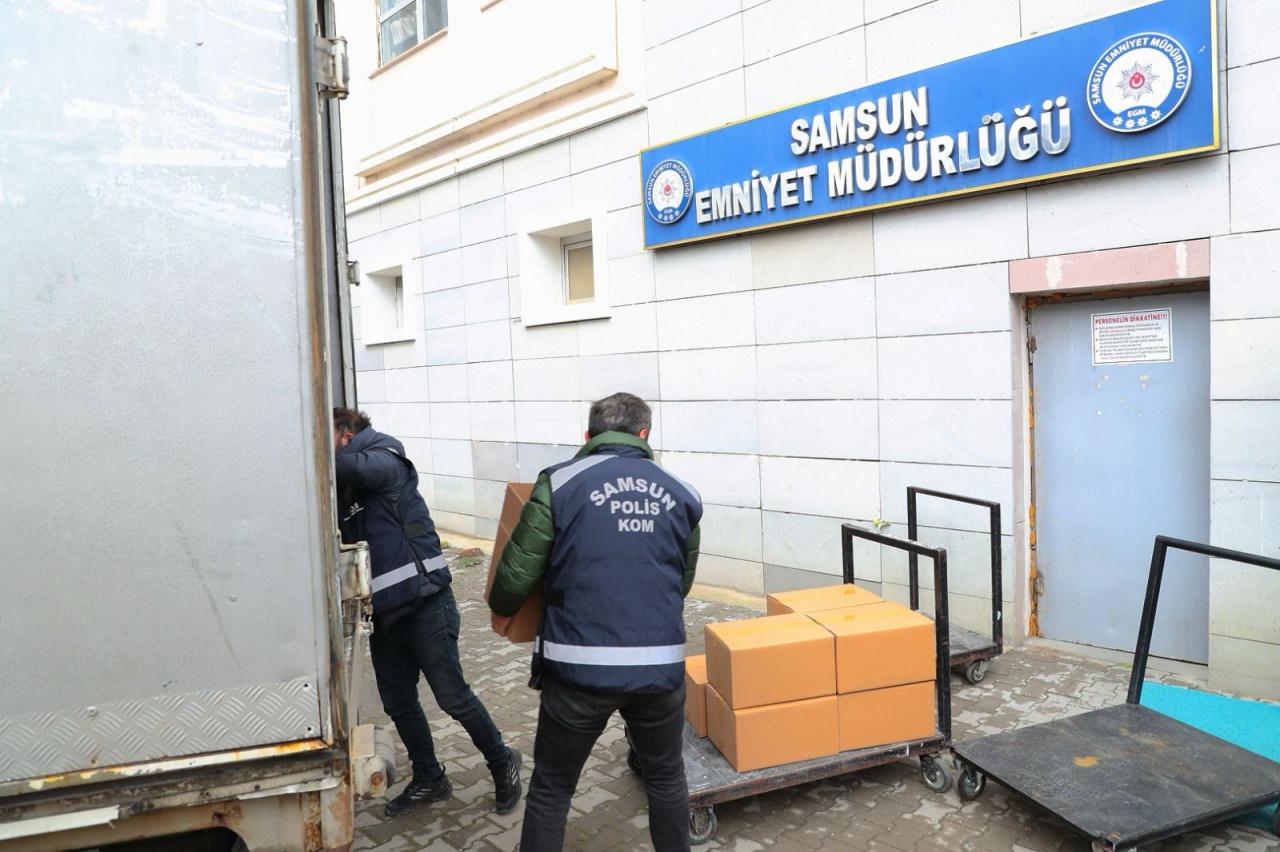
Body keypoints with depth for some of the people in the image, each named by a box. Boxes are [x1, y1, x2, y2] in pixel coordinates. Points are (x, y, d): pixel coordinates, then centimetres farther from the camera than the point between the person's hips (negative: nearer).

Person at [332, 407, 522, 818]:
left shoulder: (386, 460, -10)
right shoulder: (341, 490, 14)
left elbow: (354, 466, -31)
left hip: (424, 605, -8)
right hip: (383, 613, 8)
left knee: (453, 697, 2)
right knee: (398, 703, 15)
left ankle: (502, 762, 23)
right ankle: (429, 778, 34)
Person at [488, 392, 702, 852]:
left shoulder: (560, 481, -5)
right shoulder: (682, 495, 6)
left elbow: (518, 571, -5)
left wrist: (501, 611, 17)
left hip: (581, 666, -2)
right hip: (661, 664, 3)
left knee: (551, 787, 18)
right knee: (666, 776, 25)